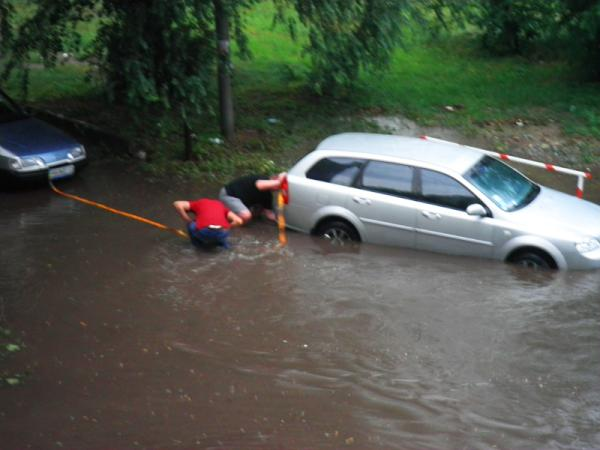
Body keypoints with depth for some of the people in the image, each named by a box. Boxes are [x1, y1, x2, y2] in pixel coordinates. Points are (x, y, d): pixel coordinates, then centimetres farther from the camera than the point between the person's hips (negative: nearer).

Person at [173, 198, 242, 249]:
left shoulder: (198, 203, 29)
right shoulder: (221, 205, 33)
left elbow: (177, 204, 14)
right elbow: (238, 221, 20)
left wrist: (189, 222, 20)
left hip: (204, 232, -2)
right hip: (222, 233, 2)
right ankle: (222, 242, 24)